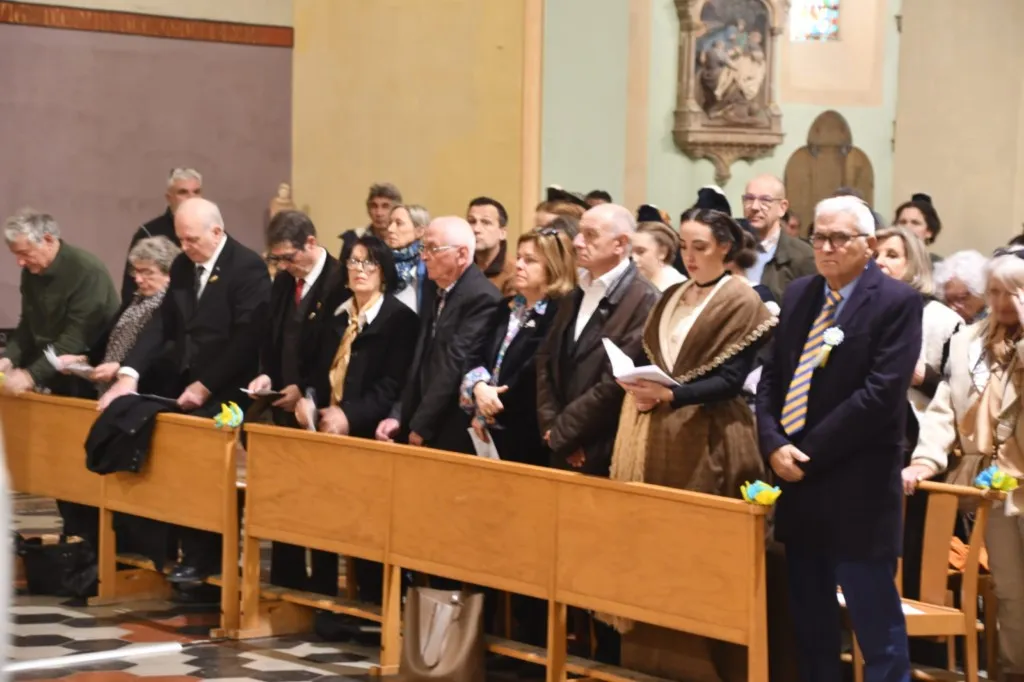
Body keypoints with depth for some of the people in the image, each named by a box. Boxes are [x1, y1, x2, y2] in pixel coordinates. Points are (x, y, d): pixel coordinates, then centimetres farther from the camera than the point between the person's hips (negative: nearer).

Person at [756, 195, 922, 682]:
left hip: (856, 491, -6)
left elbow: (881, 394, -17)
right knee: (809, 623, 13)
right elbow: (771, 377, 12)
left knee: (877, 626, -1)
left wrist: (807, 453, -16)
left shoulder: (897, 303, -9)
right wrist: (774, 445, -6)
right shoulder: (798, 295, 12)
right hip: (797, 485, 7)